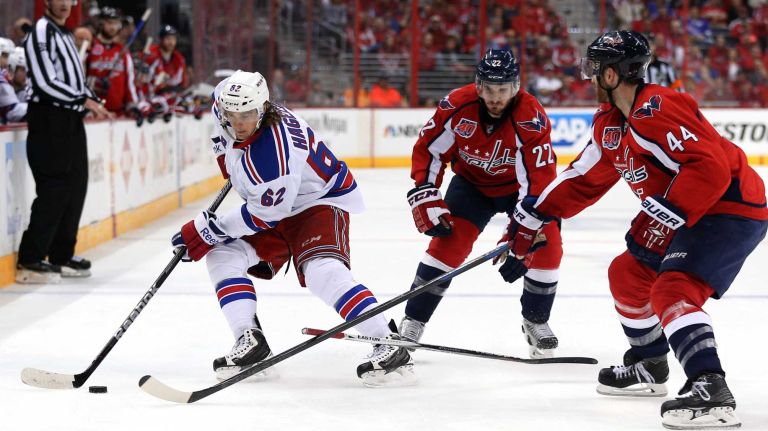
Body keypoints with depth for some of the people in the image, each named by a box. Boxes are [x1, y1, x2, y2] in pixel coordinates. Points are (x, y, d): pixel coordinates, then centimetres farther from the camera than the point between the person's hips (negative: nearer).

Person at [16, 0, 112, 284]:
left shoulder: (65, 34, 19)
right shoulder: (42, 32, -11)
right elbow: (46, 83, -19)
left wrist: (92, 101, 7)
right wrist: (84, 101, -14)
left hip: (71, 121, 9)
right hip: (50, 121, -9)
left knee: (76, 187, 9)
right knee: (54, 190, -12)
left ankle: (61, 256, 17)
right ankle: (30, 262, -10)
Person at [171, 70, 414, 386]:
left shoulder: (274, 149, -35)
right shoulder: (226, 106, -12)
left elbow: (265, 214, -28)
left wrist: (207, 229, -22)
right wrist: (226, 156, 18)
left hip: (321, 201, -9)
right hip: (272, 205, 9)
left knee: (321, 271, -31)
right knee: (223, 254, -4)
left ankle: (390, 348, -34)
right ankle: (250, 342, -5)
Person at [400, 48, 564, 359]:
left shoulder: (532, 119, -32)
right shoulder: (457, 106, -25)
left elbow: (538, 179, -36)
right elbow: (428, 151, -11)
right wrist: (427, 200, -19)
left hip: (518, 186, -1)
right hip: (472, 182, 1)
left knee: (547, 246, -15)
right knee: (449, 240, -17)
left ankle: (536, 321, 10)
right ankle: (411, 323, -9)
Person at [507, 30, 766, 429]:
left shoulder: (657, 110, -23)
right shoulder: (611, 123, 9)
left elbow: (710, 169, -32)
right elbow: (583, 178, 20)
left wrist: (662, 218, -30)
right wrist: (530, 218, 21)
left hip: (731, 209, -11)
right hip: (686, 215, 11)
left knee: (672, 290, -26)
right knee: (626, 275, 19)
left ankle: (711, 390, -35)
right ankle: (649, 367, 35)